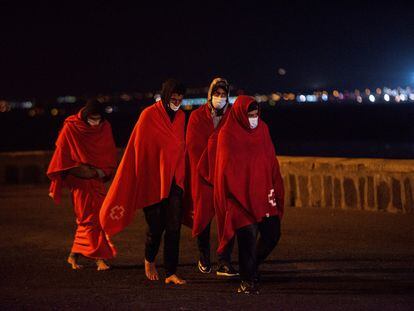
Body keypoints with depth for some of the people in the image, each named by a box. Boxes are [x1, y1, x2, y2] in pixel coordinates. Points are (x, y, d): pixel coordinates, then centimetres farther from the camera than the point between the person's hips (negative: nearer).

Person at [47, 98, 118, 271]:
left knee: (87, 218, 5)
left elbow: (110, 154, 9)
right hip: (80, 180, -4)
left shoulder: (105, 128, 0)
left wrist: (102, 170, -6)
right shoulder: (70, 128, -11)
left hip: (97, 180, 4)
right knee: (91, 218, -6)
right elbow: (61, 156, -5)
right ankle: (99, 257, -5)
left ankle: (74, 256, 16)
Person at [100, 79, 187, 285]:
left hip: (174, 181, 4)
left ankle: (171, 273, 0)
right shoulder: (149, 115, -9)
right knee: (156, 227, 4)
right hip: (152, 180, -4)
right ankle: (149, 261, 32)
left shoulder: (181, 117, 7)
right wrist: (143, 179, -7)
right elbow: (139, 149, -7)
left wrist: (181, 177, 12)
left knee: (174, 228, -4)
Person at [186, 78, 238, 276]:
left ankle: (225, 263, -3)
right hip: (203, 175, 0)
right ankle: (204, 257, 25)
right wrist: (207, 172, -7)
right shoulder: (197, 117, 5)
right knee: (203, 216, 5)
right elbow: (193, 147, 0)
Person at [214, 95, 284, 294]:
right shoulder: (228, 135, -7)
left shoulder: (262, 129, 8)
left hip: (263, 194, 5)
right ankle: (247, 280, 7)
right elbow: (229, 169, -9)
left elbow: (271, 161, 10)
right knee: (248, 236, -7)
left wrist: (273, 190, 1)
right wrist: (245, 197, -13)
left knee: (272, 234, 4)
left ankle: (251, 267, 29)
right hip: (241, 196, -5)